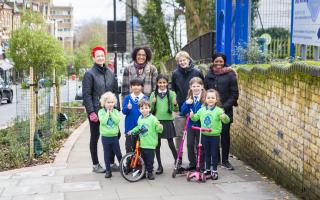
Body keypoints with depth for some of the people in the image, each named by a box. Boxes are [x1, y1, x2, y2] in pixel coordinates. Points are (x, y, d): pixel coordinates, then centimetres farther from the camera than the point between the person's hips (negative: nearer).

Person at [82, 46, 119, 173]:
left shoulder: (110, 73, 11)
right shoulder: (90, 74, -4)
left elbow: (115, 91, 15)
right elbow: (86, 95, -8)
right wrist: (91, 112, -16)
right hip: (95, 111, -4)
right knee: (95, 138, 5)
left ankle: (112, 162, 17)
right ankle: (95, 165, 14)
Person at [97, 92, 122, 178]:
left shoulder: (115, 111, 1)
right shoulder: (101, 112, -5)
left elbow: (117, 121, -15)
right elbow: (103, 121, -20)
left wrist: (111, 112, -14)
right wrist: (107, 112, -15)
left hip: (114, 136, 1)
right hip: (105, 136, -1)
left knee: (118, 153, 8)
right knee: (107, 155, 6)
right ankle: (108, 171, 14)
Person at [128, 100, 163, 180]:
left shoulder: (153, 118, -12)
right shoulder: (140, 118, 7)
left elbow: (158, 130, -15)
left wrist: (159, 127, -35)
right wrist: (132, 131, 15)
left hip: (150, 144, -5)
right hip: (142, 143, 5)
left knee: (150, 160, 2)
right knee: (143, 159, 15)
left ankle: (150, 172, 16)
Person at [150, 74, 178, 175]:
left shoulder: (171, 94, 0)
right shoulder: (153, 94, 5)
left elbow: (175, 109, -1)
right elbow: (150, 109, 5)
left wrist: (175, 104, -22)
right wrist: (153, 103, -14)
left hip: (168, 121, -2)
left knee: (171, 144, 0)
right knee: (157, 144, 5)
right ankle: (159, 166, 14)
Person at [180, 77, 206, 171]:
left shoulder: (205, 98, -10)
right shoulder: (189, 99, 5)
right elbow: (183, 111, 3)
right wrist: (187, 103, -14)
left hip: (201, 125, -4)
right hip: (190, 125, 5)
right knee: (190, 145, 10)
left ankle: (201, 165, 16)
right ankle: (192, 163, 25)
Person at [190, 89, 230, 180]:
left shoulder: (219, 110, -12)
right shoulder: (202, 110, 2)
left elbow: (227, 121, -17)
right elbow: (196, 118, 14)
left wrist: (224, 117, -39)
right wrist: (192, 116, -7)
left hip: (215, 135, -4)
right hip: (205, 135, 4)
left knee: (214, 154, 5)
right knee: (207, 153, 15)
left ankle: (214, 170, 17)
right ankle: (207, 169, 28)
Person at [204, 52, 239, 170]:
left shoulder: (230, 75, -1)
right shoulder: (209, 75, 9)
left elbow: (234, 94, -2)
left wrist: (225, 107, -10)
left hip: (225, 110, -2)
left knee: (225, 134, -2)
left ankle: (225, 161, 7)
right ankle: (215, 159, 17)